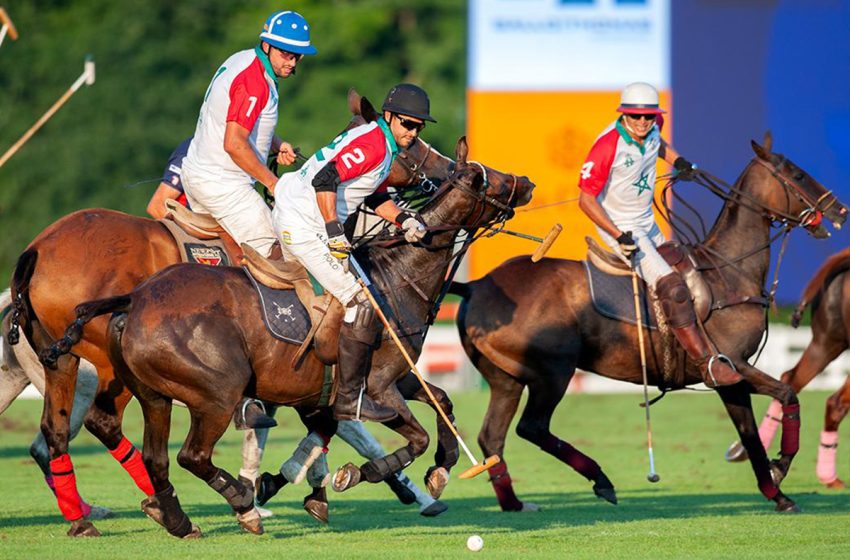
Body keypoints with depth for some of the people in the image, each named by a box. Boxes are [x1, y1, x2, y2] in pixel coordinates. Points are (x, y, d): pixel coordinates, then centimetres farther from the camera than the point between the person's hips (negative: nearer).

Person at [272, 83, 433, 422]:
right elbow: (325, 180, -28)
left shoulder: (386, 146, 15)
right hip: (306, 227, -11)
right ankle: (350, 400, -7)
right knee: (363, 304, -9)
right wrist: (334, 231, -29)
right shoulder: (373, 144, -18)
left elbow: (375, 197, 21)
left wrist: (403, 219, 4)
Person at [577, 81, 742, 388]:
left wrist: (677, 161, 6)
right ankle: (707, 364, -22)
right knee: (670, 285, -20)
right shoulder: (607, 146, -26)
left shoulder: (652, 129, -4)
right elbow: (586, 199, -23)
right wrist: (619, 236, -30)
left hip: (647, 224, 9)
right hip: (619, 227, -9)